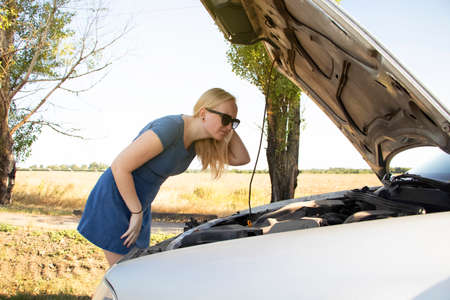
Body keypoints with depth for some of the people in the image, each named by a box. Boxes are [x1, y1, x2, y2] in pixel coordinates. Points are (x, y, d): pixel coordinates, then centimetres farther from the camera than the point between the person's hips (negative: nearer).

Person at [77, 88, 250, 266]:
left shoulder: (199, 141, -1)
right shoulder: (171, 127, -27)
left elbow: (241, 159, 5)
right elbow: (120, 166, -26)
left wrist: (230, 128, -9)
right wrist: (137, 213, -18)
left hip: (139, 202, 9)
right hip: (114, 198, -9)